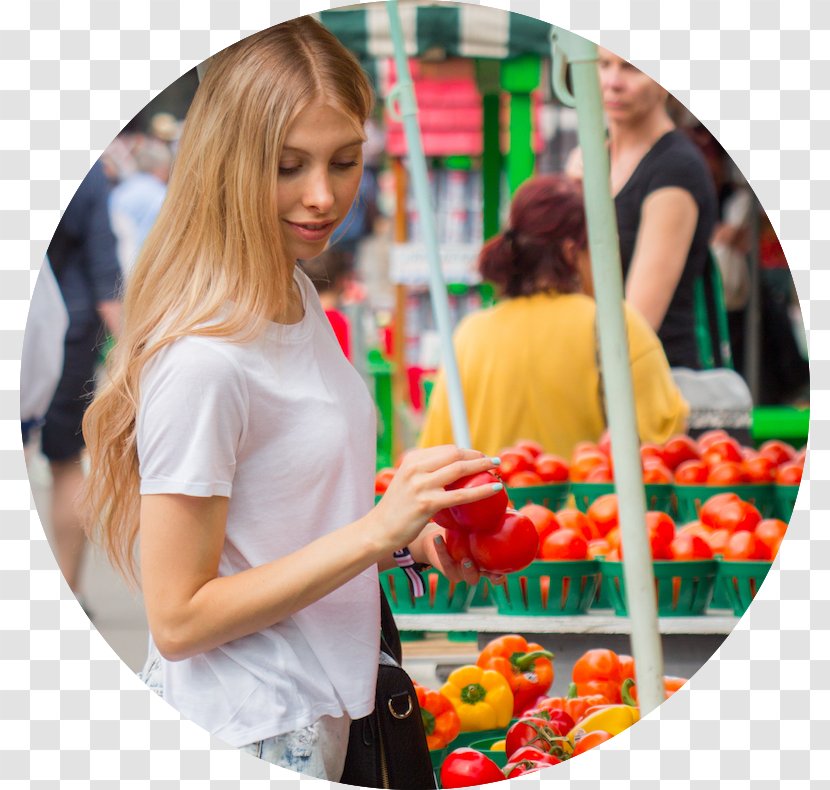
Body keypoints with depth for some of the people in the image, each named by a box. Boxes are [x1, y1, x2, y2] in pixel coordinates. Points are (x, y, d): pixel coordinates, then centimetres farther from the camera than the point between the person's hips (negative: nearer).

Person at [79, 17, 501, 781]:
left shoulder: (296, 294, 5)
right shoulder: (201, 360, -23)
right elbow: (178, 618, -21)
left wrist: (409, 536, 0)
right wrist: (379, 530, -25)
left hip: (314, 713, 8)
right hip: (244, 738, -8)